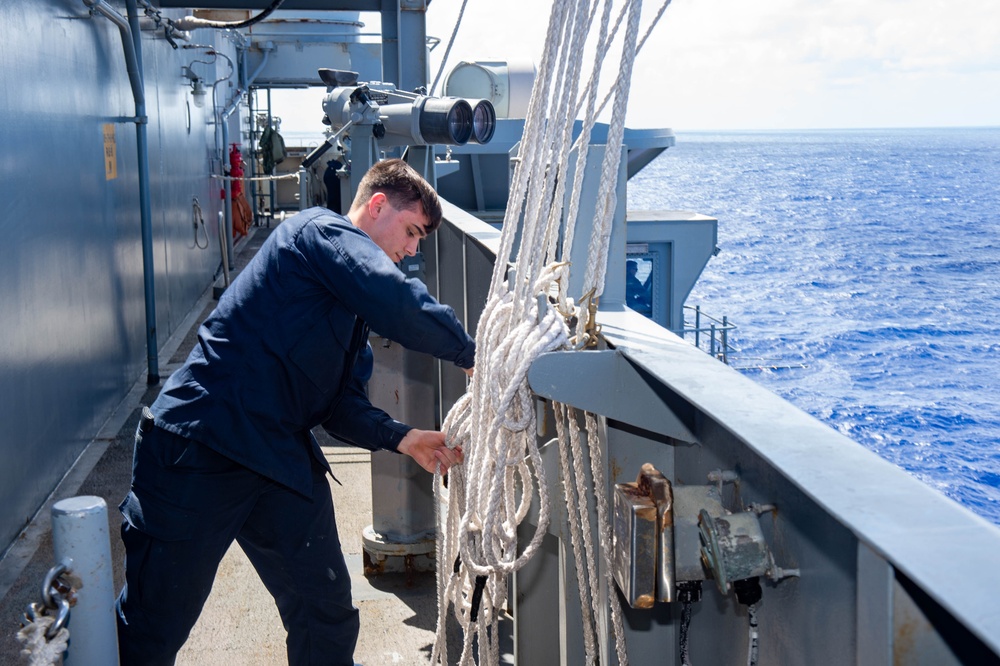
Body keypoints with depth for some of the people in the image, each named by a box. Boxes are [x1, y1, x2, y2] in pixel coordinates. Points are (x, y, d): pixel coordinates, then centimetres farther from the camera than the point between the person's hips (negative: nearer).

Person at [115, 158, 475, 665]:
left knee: (327, 619, 7)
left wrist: (402, 438, -1)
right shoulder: (324, 232, -8)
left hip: (281, 461, 9)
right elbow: (402, 305, -26)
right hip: (199, 451, -9)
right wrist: (468, 354, -13)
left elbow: (341, 406, 15)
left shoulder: (353, 303, 21)